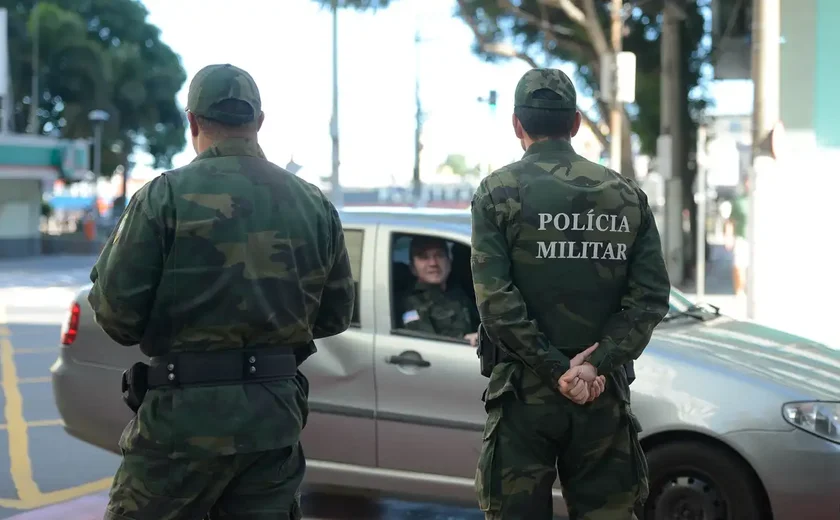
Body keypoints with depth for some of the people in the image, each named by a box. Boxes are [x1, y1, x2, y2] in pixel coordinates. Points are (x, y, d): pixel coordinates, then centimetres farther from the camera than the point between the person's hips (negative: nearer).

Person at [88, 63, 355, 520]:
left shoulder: (166, 196, -8)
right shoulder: (314, 204, 5)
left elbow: (116, 310, -11)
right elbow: (335, 316, 11)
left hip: (186, 413, -4)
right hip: (277, 412, 4)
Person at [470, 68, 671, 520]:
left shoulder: (498, 192, -3)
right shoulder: (626, 194, 6)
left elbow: (495, 299, -14)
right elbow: (651, 296, -4)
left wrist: (555, 371, -12)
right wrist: (597, 363, -11)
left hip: (525, 392, -2)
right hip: (604, 395, 3)